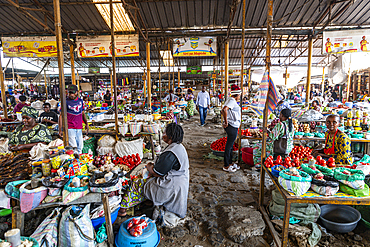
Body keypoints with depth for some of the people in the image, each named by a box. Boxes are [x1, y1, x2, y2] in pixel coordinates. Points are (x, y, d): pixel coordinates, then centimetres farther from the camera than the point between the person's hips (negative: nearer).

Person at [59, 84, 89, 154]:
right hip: (70, 128, -5)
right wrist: (60, 129, -7)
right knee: (73, 147, -10)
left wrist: (86, 123, 11)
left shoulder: (80, 100, 12)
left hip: (79, 128, 5)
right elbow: (61, 116, -2)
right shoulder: (66, 102, -2)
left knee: (80, 147, 9)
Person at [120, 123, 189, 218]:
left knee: (136, 185, 2)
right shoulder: (178, 146, 4)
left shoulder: (170, 153, -29)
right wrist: (154, 165, 4)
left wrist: (149, 166, -4)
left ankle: (123, 208, 23)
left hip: (170, 188, -10)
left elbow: (157, 173, -22)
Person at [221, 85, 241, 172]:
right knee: (228, 146, -1)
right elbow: (224, 110, -32)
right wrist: (226, 122, -24)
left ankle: (230, 163, 31)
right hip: (232, 126, -10)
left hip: (233, 126, 10)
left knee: (230, 145, 18)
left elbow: (222, 111, 22)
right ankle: (226, 166, 9)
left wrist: (226, 121, 16)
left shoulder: (231, 100, 16)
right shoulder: (232, 101, -15)